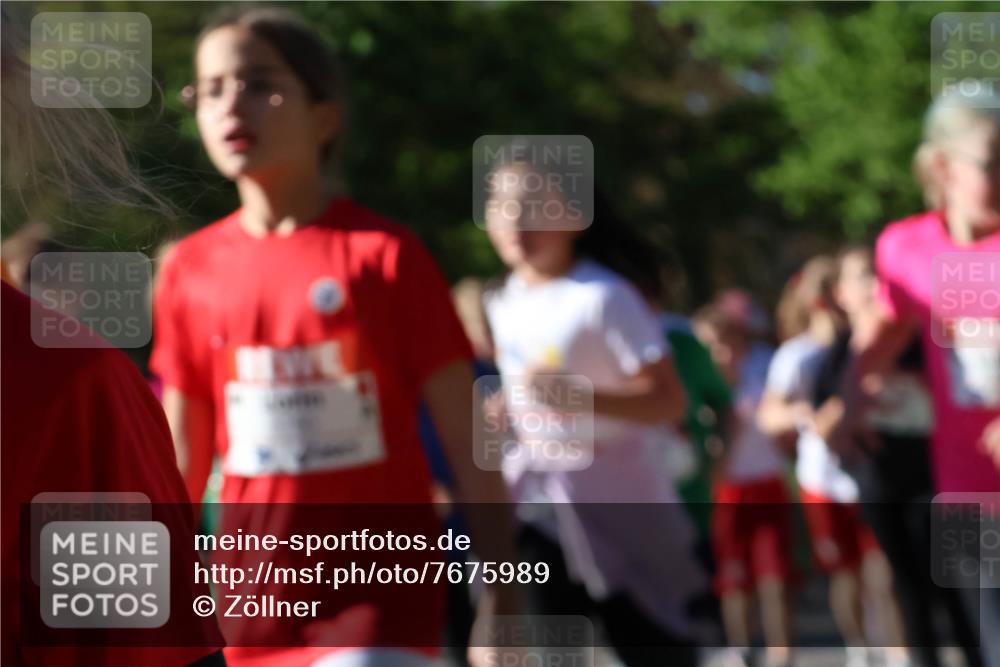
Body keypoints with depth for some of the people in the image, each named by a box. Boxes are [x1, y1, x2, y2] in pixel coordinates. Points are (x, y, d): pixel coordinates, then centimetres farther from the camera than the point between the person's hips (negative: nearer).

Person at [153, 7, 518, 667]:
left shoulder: (383, 254, -7)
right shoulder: (191, 269, 4)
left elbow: (468, 443, -6)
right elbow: (183, 461, 11)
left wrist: (501, 600, -10)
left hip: (381, 589, -4)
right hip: (256, 596, 4)